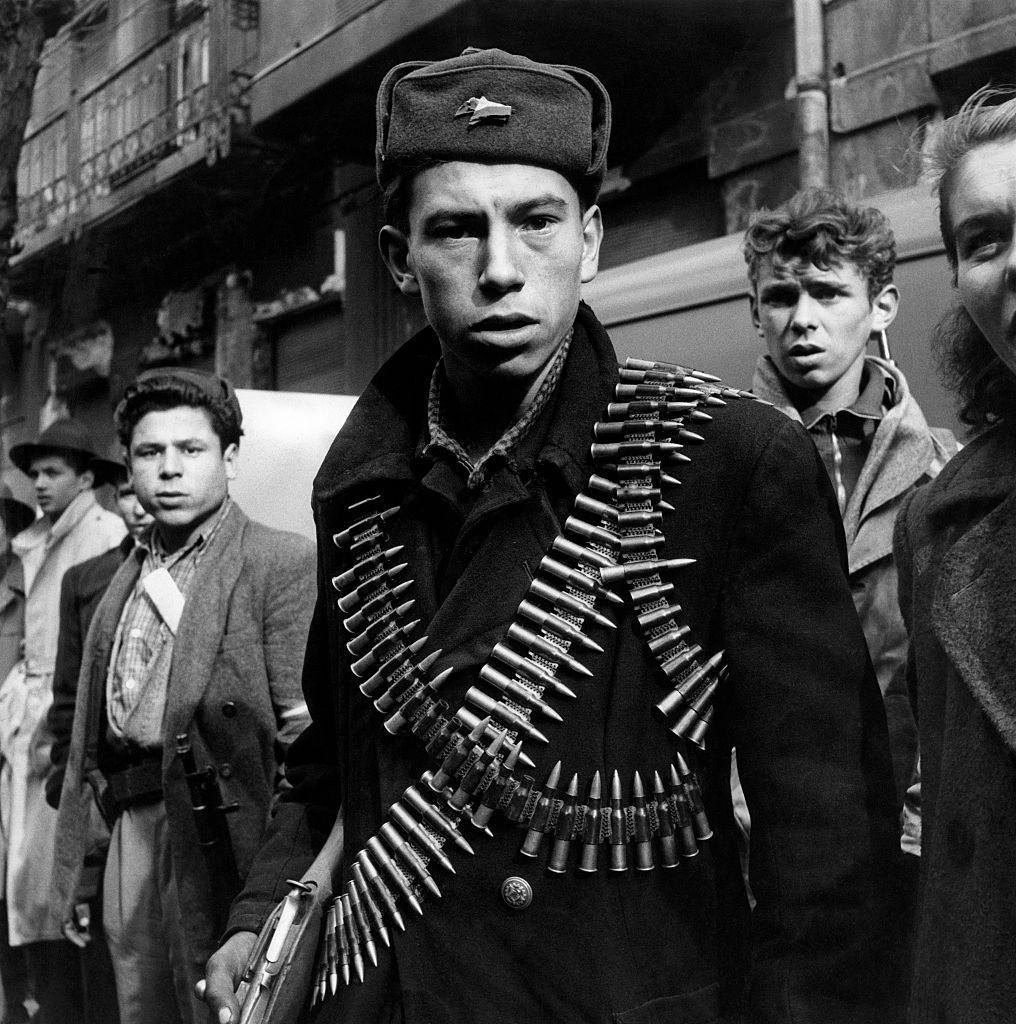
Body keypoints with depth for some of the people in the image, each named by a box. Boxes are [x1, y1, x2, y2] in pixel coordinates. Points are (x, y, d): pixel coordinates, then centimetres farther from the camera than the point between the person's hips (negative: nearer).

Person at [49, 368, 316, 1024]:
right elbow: (91, 732, 19)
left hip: (218, 835, -7)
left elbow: (305, 727, -12)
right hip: (130, 830, 7)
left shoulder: (287, 564, -6)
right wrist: (76, 869, 14)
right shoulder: (124, 581, 17)